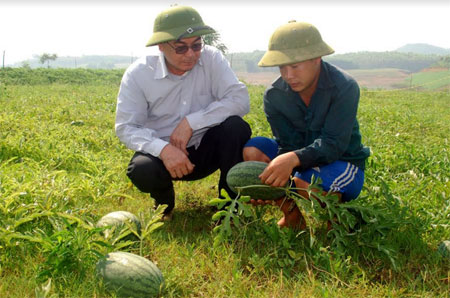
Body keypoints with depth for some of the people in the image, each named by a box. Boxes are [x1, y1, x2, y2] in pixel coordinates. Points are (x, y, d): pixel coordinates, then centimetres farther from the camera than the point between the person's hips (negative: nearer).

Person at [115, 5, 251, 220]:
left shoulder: (211, 58, -11)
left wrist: (191, 122, -29)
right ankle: (164, 202, 6)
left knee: (236, 126, -28)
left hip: (205, 149, 1)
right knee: (142, 170, -33)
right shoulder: (138, 74, -12)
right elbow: (126, 127, -14)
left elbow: (240, 100, -21)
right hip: (163, 153, 0)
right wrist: (163, 148, -33)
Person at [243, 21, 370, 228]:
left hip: (343, 163, -4)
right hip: (299, 162, 4)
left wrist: (293, 158, -47)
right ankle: (291, 213, -7)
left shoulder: (344, 87, -21)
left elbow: (333, 144, -28)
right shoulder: (274, 96, -9)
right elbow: (289, 146, -11)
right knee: (251, 150, -20)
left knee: (304, 183, -37)